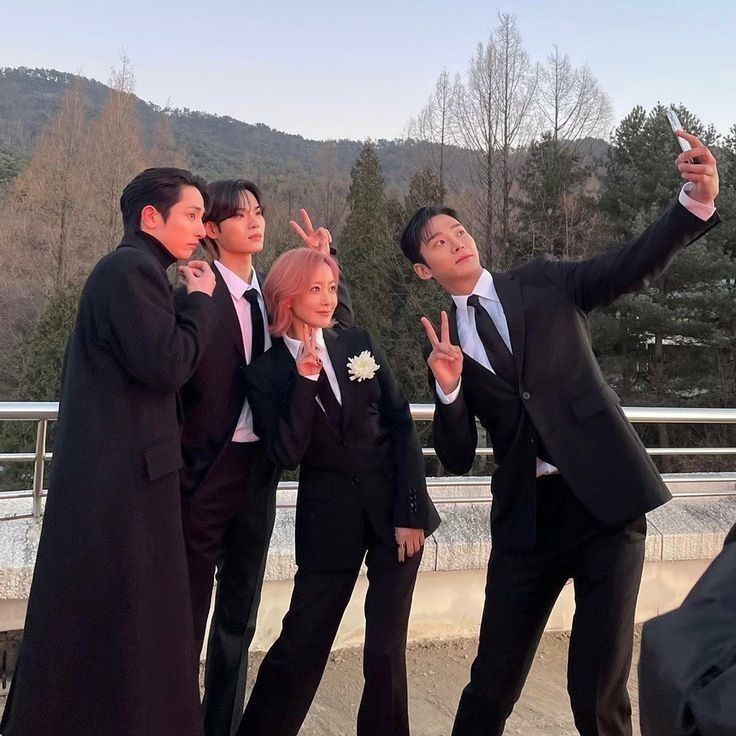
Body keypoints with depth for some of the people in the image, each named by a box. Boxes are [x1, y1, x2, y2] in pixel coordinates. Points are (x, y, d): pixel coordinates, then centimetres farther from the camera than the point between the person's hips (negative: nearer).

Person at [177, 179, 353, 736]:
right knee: (187, 610, 2)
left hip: (259, 468, 6)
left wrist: (324, 261, 3)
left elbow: (342, 320, 15)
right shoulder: (195, 294, -9)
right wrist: (178, 465, -16)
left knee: (239, 613, 16)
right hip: (206, 466, -6)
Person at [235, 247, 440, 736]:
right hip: (330, 519, -1)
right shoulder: (266, 373, -2)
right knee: (301, 642, 1)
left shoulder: (360, 344, 3)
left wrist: (412, 512, -6)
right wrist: (305, 378, -19)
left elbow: (402, 425, 1)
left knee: (387, 645, 4)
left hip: (395, 507, 2)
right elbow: (286, 453, -13)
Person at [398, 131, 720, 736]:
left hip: (605, 499, -2)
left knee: (598, 687, -1)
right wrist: (448, 388, -12)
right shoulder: (446, 342, 9)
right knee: (492, 684, 10)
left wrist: (697, 202, -26)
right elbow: (456, 458, 6)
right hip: (526, 516, 2)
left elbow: (634, 266, -10)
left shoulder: (544, 282, 5)